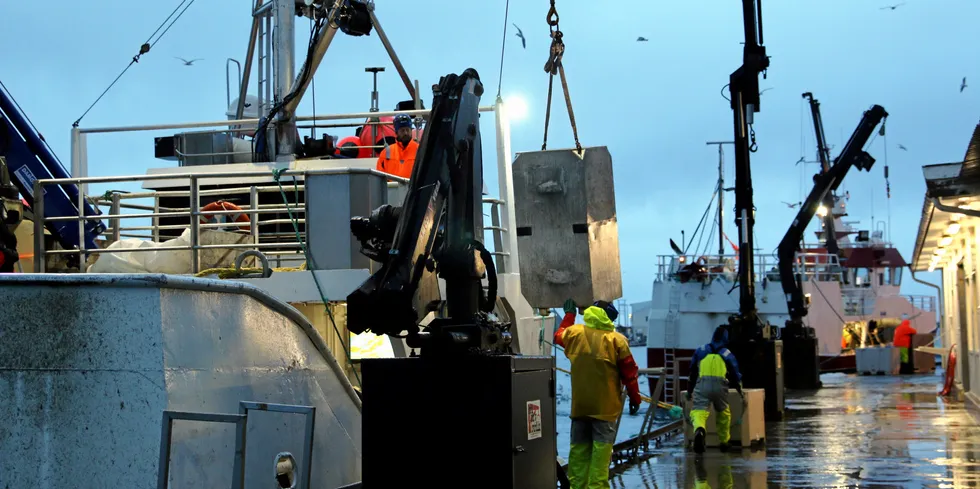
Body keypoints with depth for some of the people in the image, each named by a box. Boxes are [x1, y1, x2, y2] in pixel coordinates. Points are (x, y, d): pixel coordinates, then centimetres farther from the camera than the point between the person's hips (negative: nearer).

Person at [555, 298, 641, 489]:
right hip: (605, 406, -4)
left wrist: (569, 314, 37)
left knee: (579, 448, 10)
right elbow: (629, 373, -3)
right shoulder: (617, 339, -8)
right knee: (601, 447, -4)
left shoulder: (574, 333, 1)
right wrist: (635, 398, 7)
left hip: (580, 404, 4)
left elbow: (559, 336, 26)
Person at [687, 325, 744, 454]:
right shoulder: (728, 354, 21)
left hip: (702, 384, -1)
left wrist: (689, 391, 34)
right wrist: (741, 393, 38)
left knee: (698, 411, -11)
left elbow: (692, 372, 25)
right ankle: (723, 442, 30)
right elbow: (736, 376, 24)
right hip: (720, 385, 1)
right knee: (723, 413, 23)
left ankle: (699, 430, -44)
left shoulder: (700, 350, 22)